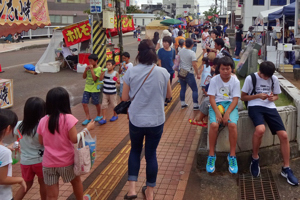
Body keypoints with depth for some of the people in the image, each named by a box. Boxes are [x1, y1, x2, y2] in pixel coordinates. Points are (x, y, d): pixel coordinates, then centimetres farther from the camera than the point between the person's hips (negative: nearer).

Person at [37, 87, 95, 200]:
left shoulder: (43, 121, -3)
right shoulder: (68, 118, -16)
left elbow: (41, 142, 4)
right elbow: (74, 139, -16)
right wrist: (88, 128, -4)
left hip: (48, 163, 2)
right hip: (66, 161, -2)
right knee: (76, 181, 28)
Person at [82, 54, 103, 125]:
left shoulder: (98, 69, -12)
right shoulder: (89, 67, 6)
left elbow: (95, 78, -21)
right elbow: (84, 77, 7)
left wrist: (91, 69, -20)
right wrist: (86, 70, -7)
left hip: (95, 90, -5)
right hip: (87, 89, 5)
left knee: (97, 103, 11)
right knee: (84, 103, -1)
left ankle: (99, 115, 34)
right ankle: (88, 118, 10)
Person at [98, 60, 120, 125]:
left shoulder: (116, 73, -8)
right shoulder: (105, 72, 0)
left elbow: (119, 82, -7)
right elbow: (100, 79, -8)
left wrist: (117, 80, -28)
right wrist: (102, 73, -18)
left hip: (112, 92, -3)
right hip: (105, 92, 3)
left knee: (114, 104, 10)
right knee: (104, 105, 1)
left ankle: (115, 115, 33)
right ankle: (104, 118, 5)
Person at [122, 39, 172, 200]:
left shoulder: (131, 72, -9)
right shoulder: (163, 72, -9)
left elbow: (125, 97, -2)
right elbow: (169, 95, 4)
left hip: (136, 120, 0)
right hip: (156, 120, 0)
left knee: (135, 150, 21)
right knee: (151, 153, 13)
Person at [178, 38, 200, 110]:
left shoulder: (181, 51, 1)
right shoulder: (192, 53, -17)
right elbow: (194, 64, -19)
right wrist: (198, 74, -12)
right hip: (189, 73, -6)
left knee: (183, 88, 16)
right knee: (195, 90, 5)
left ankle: (183, 104, 20)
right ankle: (195, 105, 5)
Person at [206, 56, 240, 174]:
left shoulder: (235, 81, 3)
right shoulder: (214, 80, 2)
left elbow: (235, 99, -3)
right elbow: (211, 98, -3)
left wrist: (227, 113, -18)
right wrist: (217, 113, -18)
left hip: (230, 105, 0)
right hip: (216, 105, 0)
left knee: (232, 124, -30)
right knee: (214, 124, -30)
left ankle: (232, 155, -13)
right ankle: (211, 155, -12)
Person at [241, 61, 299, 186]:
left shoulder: (274, 79, 9)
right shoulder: (250, 78, -1)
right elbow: (243, 97, 4)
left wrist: (273, 98, -5)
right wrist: (258, 96, -12)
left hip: (270, 107, 4)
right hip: (255, 106, -4)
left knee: (283, 135, -12)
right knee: (260, 129, -35)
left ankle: (286, 169, 4)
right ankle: (255, 158, -7)